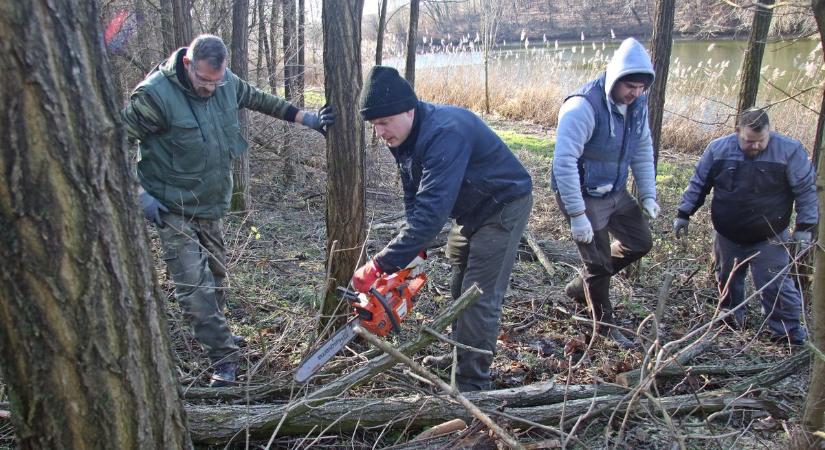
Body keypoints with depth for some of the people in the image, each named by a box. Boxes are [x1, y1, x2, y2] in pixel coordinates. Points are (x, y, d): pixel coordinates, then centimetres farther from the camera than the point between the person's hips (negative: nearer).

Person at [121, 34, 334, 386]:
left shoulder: (226, 82, -5)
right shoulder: (154, 94, -23)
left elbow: (260, 100, 12)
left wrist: (306, 118, 13)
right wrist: (138, 194, -18)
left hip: (211, 204, 6)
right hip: (175, 209, -6)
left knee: (215, 274, 18)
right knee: (194, 284, -12)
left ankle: (215, 333, 38)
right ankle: (225, 357, -4)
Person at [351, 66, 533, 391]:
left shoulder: (444, 133, -37)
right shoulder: (402, 138, -7)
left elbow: (432, 210, -44)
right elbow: (414, 198, 2)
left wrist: (380, 266, -45)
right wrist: (415, 251, -6)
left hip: (503, 207, -9)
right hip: (470, 210, 9)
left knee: (479, 297, -10)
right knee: (459, 288, 18)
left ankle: (472, 384, 1)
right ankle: (460, 355, 36)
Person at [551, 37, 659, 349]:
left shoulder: (637, 104, -2)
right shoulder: (583, 106, -28)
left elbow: (643, 150, 11)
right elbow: (564, 162, -31)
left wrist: (648, 194, 5)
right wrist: (577, 215, -30)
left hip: (615, 193, 8)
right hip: (584, 197, -8)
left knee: (640, 242, 17)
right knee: (598, 263, 4)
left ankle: (582, 286, 33)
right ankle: (605, 327, 28)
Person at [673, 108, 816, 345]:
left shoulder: (790, 151, -13)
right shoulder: (718, 149, -7)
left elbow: (806, 190, -7)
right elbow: (698, 184, 4)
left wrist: (804, 227, -10)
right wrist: (684, 214, 3)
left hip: (770, 239, -3)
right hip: (727, 236, 3)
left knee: (776, 285, -4)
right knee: (727, 280, 18)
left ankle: (789, 332, 10)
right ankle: (731, 319, 38)